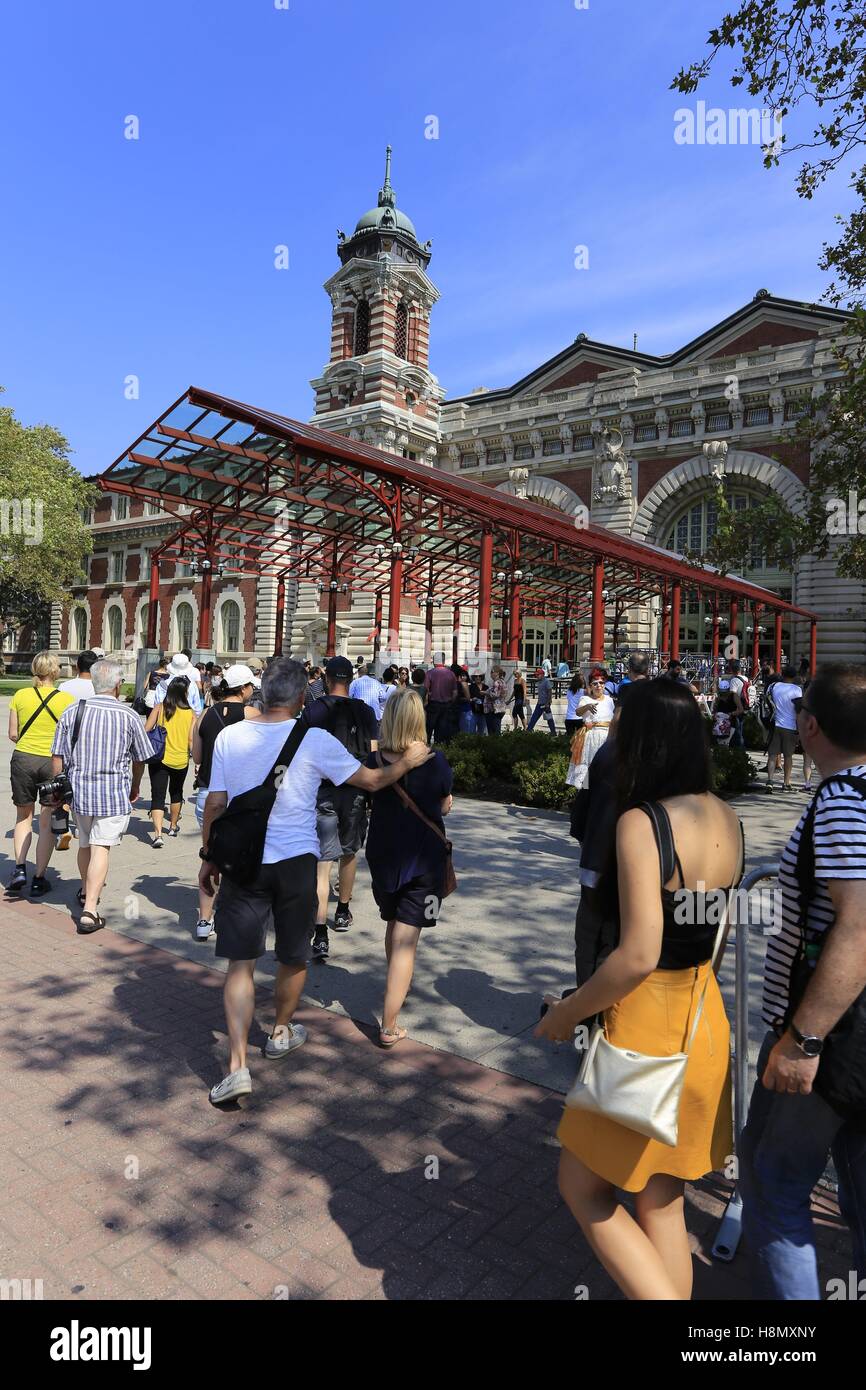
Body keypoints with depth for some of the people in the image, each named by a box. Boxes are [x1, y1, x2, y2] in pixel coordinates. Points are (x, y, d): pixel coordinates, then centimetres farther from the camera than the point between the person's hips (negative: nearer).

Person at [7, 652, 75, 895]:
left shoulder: (21, 695, -1)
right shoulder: (67, 699, -7)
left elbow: (13, 734, 2)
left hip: (23, 758, 2)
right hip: (53, 762, -2)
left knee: (23, 817, 18)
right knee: (47, 823, 7)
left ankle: (20, 868, 5)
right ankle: (39, 879, 10)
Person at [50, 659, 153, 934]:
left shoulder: (72, 712, -1)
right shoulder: (129, 716, -6)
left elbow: (58, 757, 1)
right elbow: (140, 759, 4)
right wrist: (135, 788, 21)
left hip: (78, 788, 4)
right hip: (115, 792, -4)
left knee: (85, 843, 21)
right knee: (100, 847, -4)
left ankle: (86, 892, 42)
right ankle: (89, 911, -10)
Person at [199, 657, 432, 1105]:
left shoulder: (229, 736, -4)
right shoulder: (315, 740, -11)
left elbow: (214, 804, 0)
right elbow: (371, 781, -4)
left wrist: (208, 857, 13)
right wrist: (407, 762, 14)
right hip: (296, 861, -1)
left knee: (240, 963, 6)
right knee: (293, 957, 20)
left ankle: (237, 1063, -2)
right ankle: (281, 1032, 40)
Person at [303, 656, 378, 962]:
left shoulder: (313, 710, -3)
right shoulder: (364, 711, 1)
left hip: (322, 790, -2)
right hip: (355, 791, 2)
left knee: (322, 862, -4)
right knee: (349, 851, 22)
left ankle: (320, 935, -13)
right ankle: (343, 913, 40)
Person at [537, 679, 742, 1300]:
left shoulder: (641, 822, -22)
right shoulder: (727, 818, 0)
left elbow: (639, 955, -27)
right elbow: (719, 930, 8)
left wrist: (569, 1011, -12)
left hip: (647, 1030, -7)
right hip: (707, 1025, 8)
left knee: (584, 1186, 15)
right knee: (663, 1203, 22)